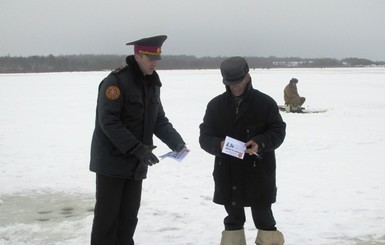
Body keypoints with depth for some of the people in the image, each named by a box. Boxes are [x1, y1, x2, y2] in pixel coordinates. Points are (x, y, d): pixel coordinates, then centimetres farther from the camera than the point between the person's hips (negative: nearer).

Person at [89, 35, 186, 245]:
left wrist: (176, 142, -8)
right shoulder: (116, 81, -17)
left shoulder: (153, 84, 9)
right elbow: (108, 122, -22)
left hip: (136, 164, 7)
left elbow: (159, 119, 10)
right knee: (107, 215, -1)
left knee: (129, 215, 12)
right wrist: (137, 148, -26)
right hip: (112, 161, -7)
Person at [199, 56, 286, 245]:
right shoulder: (215, 105, 3)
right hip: (227, 173, 3)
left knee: (263, 216, 7)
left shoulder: (265, 103, -4)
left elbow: (278, 131, -2)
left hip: (258, 172, -2)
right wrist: (219, 145, -22)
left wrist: (260, 143, -21)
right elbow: (205, 136, 1)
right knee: (233, 217, 16)